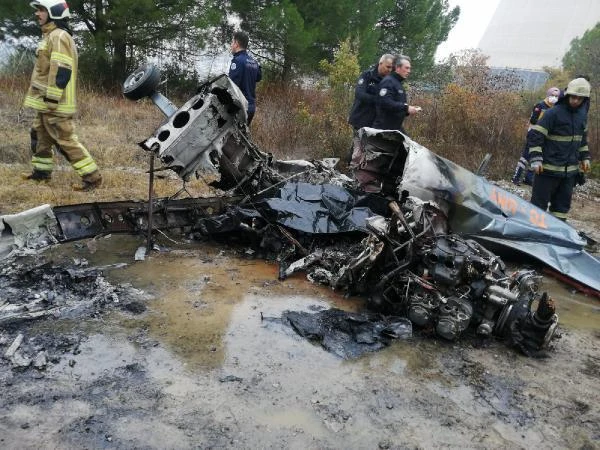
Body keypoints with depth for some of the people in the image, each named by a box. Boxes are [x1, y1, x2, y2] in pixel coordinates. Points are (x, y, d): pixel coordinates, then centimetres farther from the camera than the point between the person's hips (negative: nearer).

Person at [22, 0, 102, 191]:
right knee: (40, 135, 19)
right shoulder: (50, 36, 19)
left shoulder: (59, 36, -15)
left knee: (65, 140, -10)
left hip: (54, 103, -10)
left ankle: (92, 176, -7)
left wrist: (51, 99, -24)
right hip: (47, 101, 10)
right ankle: (42, 171, 32)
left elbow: (61, 71, -23)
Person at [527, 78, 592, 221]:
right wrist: (535, 159, -20)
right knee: (539, 203, -2)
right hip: (548, 168, -7)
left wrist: (585, 157, 20)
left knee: (563, 203, 11)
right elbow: (534, 135, -14)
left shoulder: (582, 114, 10)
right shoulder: (553, 113, -11)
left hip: (570, 170, 7)